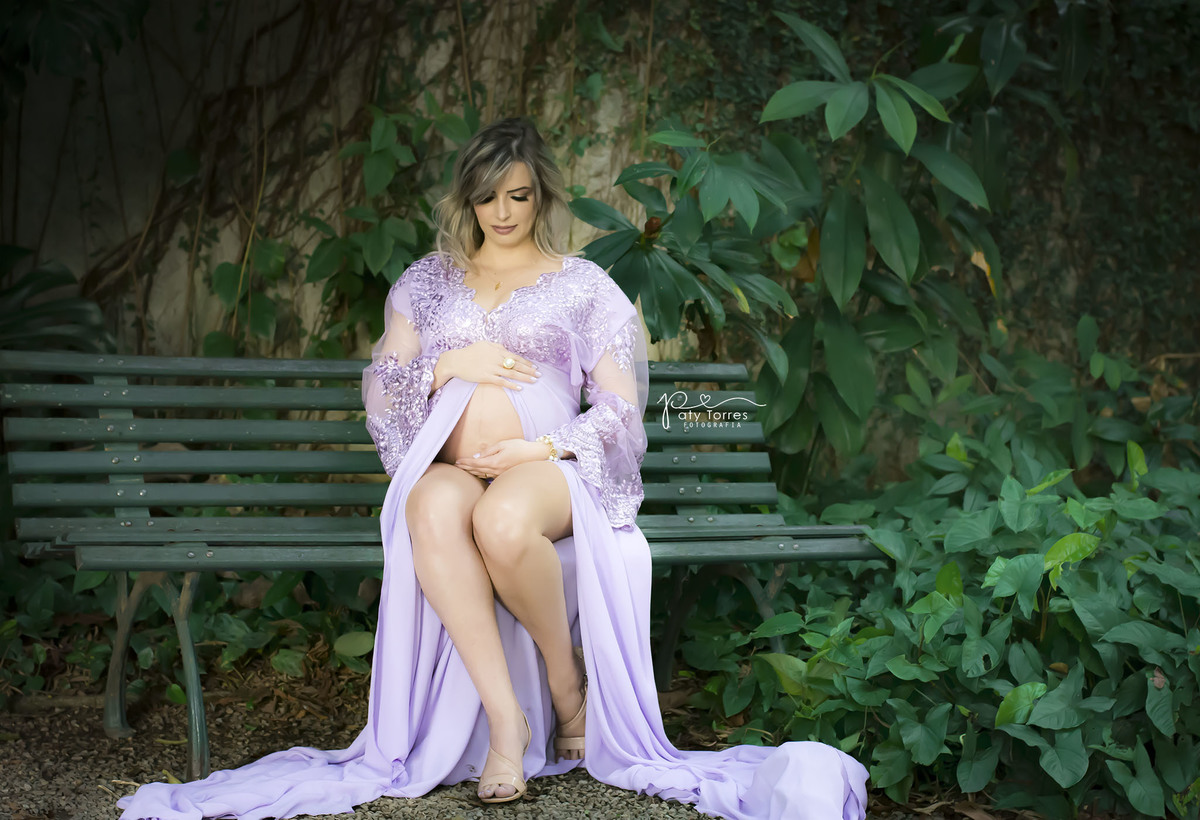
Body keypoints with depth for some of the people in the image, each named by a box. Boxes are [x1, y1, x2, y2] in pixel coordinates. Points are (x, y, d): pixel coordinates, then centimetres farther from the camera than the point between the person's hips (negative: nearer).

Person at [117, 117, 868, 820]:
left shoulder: (584, 286, 15)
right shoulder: (428, 281, 22)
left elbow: (620, 411, 9)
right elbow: (379, 392, 16)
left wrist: (542, 449, -9)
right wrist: (449, 364, -3)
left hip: (550, 472, -2)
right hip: (448, 466, 2)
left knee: (504, 519, -41)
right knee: (434, 511, -39)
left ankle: (568, 684, -16)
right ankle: (505, 715, -37)